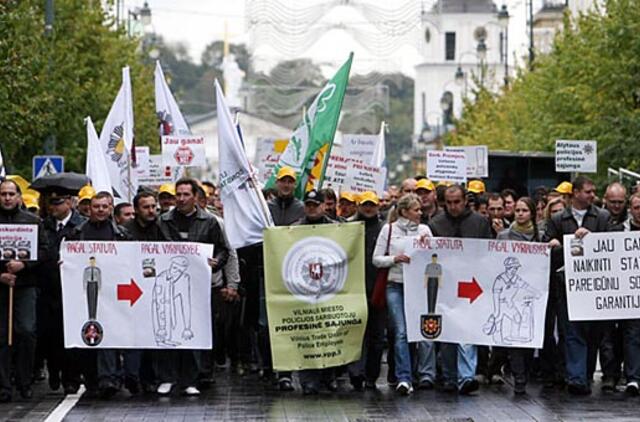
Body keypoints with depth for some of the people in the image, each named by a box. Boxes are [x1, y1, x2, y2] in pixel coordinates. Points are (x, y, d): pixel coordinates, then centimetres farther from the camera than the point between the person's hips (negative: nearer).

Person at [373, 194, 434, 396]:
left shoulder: (424, 229, 10)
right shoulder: (389, 229, 6)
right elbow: (376, 259, 4)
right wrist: (395, 259, -11)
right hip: (396, 286, -1)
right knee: (401, 332, -7)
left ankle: (427, 374, 5)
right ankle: (403, 378, -8)